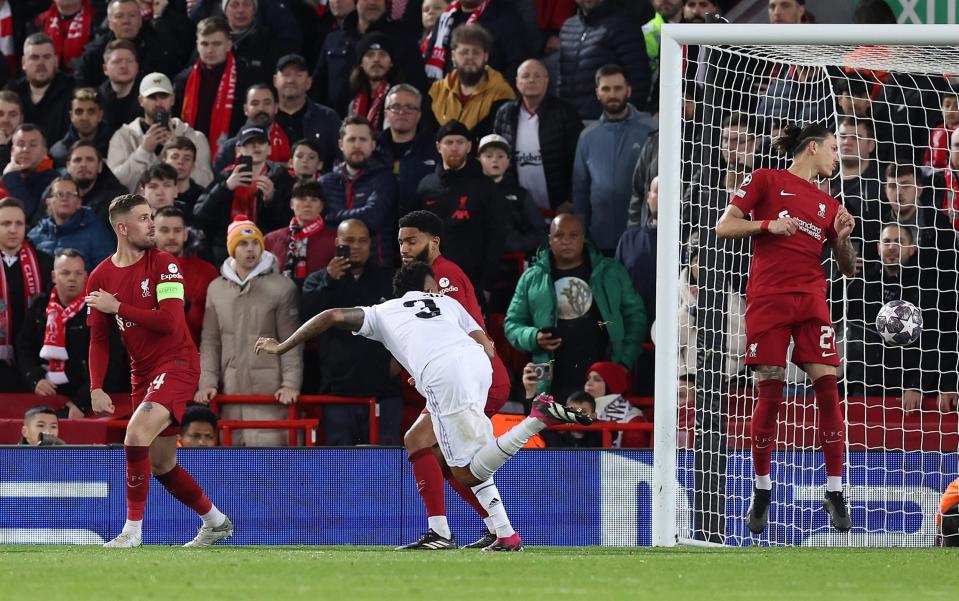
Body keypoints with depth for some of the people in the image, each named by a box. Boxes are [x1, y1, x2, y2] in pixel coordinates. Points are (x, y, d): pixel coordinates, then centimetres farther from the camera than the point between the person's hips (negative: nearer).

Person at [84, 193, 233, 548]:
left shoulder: (163, 264, -8)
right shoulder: (101, 277, 5)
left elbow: (168, 321, -20)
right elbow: (98, 339, 8)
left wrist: (117, 307, -15)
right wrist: (96, 388, -2)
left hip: (177, 363, -7)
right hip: (143, 372, 7)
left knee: (137, 432, -27)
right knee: (161, 465, 11)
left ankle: (133, 530, -22)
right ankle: (216, 522, 32)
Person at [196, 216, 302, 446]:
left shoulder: (282, 287, 0)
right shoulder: (216, 289, 12)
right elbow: (210, 342, 12)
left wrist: (291, 384, -11)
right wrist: (207, 382, 1)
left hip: (269, 392, -4)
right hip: (230, 392, 4)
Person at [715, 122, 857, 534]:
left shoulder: (828, 205, 18)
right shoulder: (766, 181, 6)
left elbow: (848, 269, 20)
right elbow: (724, 227, 2)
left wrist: (842, 238, 0)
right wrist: (768, 225, -12)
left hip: (811, 300, 4)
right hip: (768, 299, -4)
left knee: (827, 387, -8)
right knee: (769, 395, -5)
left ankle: (834, 493, -3)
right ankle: (761, 492, 10)